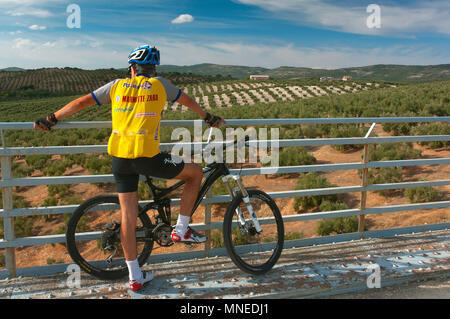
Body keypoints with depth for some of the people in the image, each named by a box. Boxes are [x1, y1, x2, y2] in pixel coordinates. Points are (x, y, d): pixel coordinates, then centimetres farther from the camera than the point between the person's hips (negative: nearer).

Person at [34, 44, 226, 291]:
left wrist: (51, 120, 23)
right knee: (195, 172, 16)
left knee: (128, 215, 10)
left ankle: (135, 276, 20)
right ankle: (181, 230, 17)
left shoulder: (117, 85, 12)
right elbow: (187, 101, 22)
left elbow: (82, 102, 13)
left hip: (119, 157, 4)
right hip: (147, 156, -4)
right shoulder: (159, 85, 7)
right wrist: (208, 118, 38)